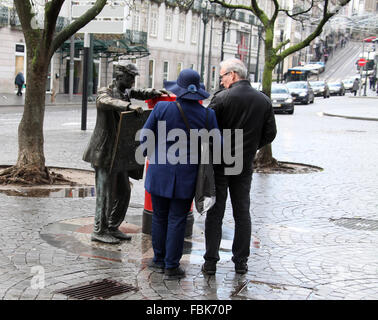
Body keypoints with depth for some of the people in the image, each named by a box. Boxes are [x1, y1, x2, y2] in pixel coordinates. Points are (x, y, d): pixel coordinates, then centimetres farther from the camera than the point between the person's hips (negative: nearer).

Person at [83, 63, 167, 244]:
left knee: (124, 192, 12)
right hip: (105, 151, -9)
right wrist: (129, 106, -45)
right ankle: (99, 231, 7)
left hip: (119, 152, 9)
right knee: (106, 192, -4)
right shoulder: (105, 92, -11)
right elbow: (105, 101, -34)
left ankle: (112, 228, 23)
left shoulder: (125, 92, 14)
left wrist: (155, 92, 16)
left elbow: (139, 93, 33)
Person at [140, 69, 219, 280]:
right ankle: (172, 266, 11)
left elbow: (145, 138, -3)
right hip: (186, 175, 0)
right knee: (177, 220, 6)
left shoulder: (162, 108, -10)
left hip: (160, 173, 0)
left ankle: (160, 260, 26)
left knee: (160, 217, 14)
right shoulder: (207, 115, -8)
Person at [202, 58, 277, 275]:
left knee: (215, 213, 4)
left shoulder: (222, 98, -12)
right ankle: (241, 261, 15)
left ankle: (211, 262, 6)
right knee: (242, 213, 12)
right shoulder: (264, 101, 1)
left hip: (220, 163, -3)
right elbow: (270, 134, 6)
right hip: (245, 165, 4)